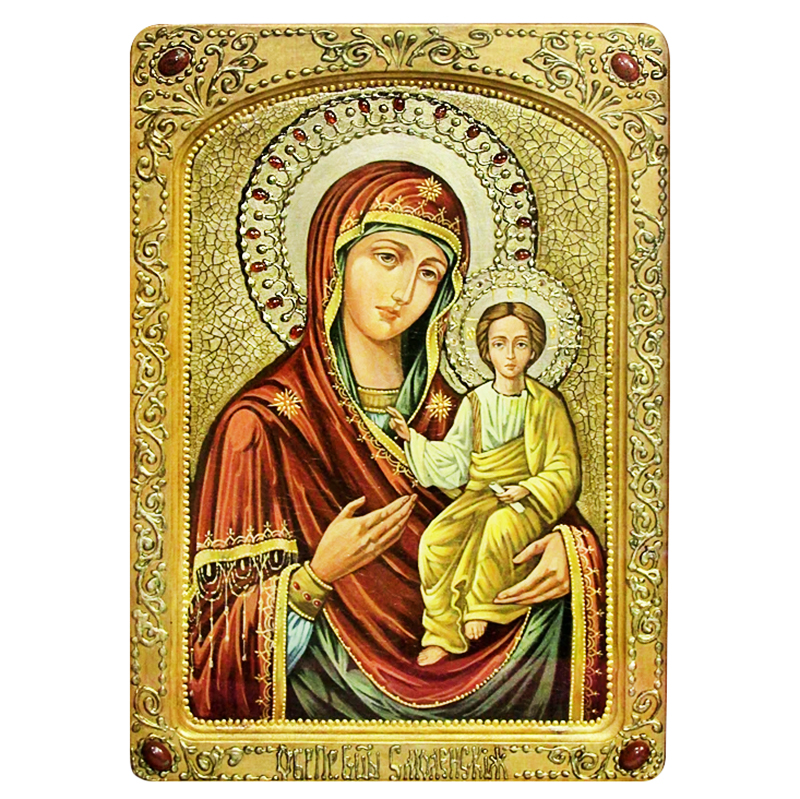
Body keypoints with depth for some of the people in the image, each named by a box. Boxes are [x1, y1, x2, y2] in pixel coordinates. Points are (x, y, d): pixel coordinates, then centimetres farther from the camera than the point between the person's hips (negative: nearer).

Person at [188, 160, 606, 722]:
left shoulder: (453, 407, 5)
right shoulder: (263, 424, -8)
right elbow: (223, 626, -7)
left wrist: (570, 545, -12)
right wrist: (318, 575, -26)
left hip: (459, 650, 4)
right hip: (337, 691, -3)